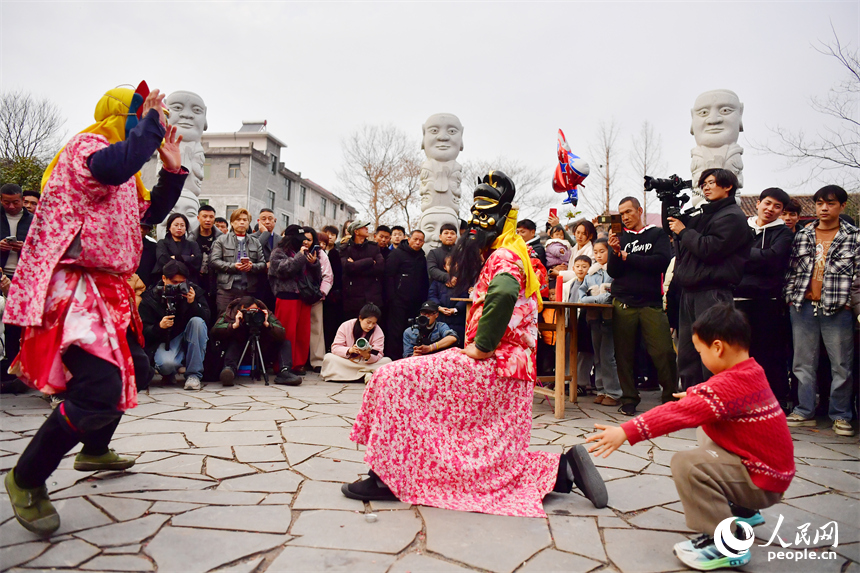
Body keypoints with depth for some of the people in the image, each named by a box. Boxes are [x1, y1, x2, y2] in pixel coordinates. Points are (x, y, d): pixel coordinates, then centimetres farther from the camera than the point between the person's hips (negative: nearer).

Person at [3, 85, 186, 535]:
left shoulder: (127, 177, 21)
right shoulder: (87, 144, -10)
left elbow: (152, 212, 26)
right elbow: (113, 167, -34)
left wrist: (172, 169, 15)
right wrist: (149, 124, -21)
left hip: (107, 289, 11)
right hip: (75, 286, -11)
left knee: (135, 371, 21)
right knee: (100, 391, -22)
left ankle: (94, 450, 42)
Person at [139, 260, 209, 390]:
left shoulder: (193, 290, -1)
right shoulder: (149, 298, -4)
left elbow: (206, 318, -10)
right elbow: (144, 331, -6)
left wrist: (192, 303, -27)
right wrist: (159, 326, -27)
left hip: (189, 339, 3)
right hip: (164, 341, -3)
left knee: (197, 321, -29)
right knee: (167, 364, -35)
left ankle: (193, 374, -23)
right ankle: (169, 374, 9)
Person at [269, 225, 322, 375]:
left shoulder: (312, 254, 18)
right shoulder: (280, 252, 3)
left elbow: (318, 278, 14)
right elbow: (282, 269, -14)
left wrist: (314, 263, -4)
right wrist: (300, 256, -12)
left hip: (304, 298, 5)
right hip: (287, 297, -5)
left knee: (303, 333, 5)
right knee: (287, 333, -6)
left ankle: (299, 364, 15)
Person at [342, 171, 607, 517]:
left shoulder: (503, 257, -8)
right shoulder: (506, 256, 25)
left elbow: (503, 293, -32)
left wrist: (480, 347, -24)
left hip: (493, 366, -10)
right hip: (503, 372, 10)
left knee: (394, 379, -10)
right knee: (490, 461, 10)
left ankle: (389, 475, -6)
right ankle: (563, 468, 10)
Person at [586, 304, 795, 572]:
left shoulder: (730, 385, -27)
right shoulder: (750, 371, 2)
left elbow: (679, 413, -33)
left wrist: (626, 431, -34)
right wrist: (697, 396, 28)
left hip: (762, 481, -10)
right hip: (771, 467, 10)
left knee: (686, 463, -27)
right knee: (705, 434, 28)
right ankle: (742, 512, 30)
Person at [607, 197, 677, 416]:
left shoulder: (657, 234, 9)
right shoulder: (620, 238, 14)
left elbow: (662, 261, -9)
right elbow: (613, 272, 5)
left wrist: (628, 258, -5)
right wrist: (615, 252, -12)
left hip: (651, 303, -2)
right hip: (623, 303, 2)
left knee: (664, 352, -8)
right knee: (624, 354, 3)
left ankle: (671, 397, 8)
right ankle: (629, 400, 13)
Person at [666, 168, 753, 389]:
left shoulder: (733, 217, -4)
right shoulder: (704, 215, 22)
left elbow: (708, 249, -16)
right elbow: (670, 225, 23)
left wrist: (683, 231, -4)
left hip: (713, 294, -9)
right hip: (690, 292, 9)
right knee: (686, 356, 11)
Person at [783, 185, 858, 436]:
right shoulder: (802, 236, 10)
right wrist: (790, 298, 4)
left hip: (837, 309, -2)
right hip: (803, 306, 3)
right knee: (803, 363, 8)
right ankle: (805, 412, 18)